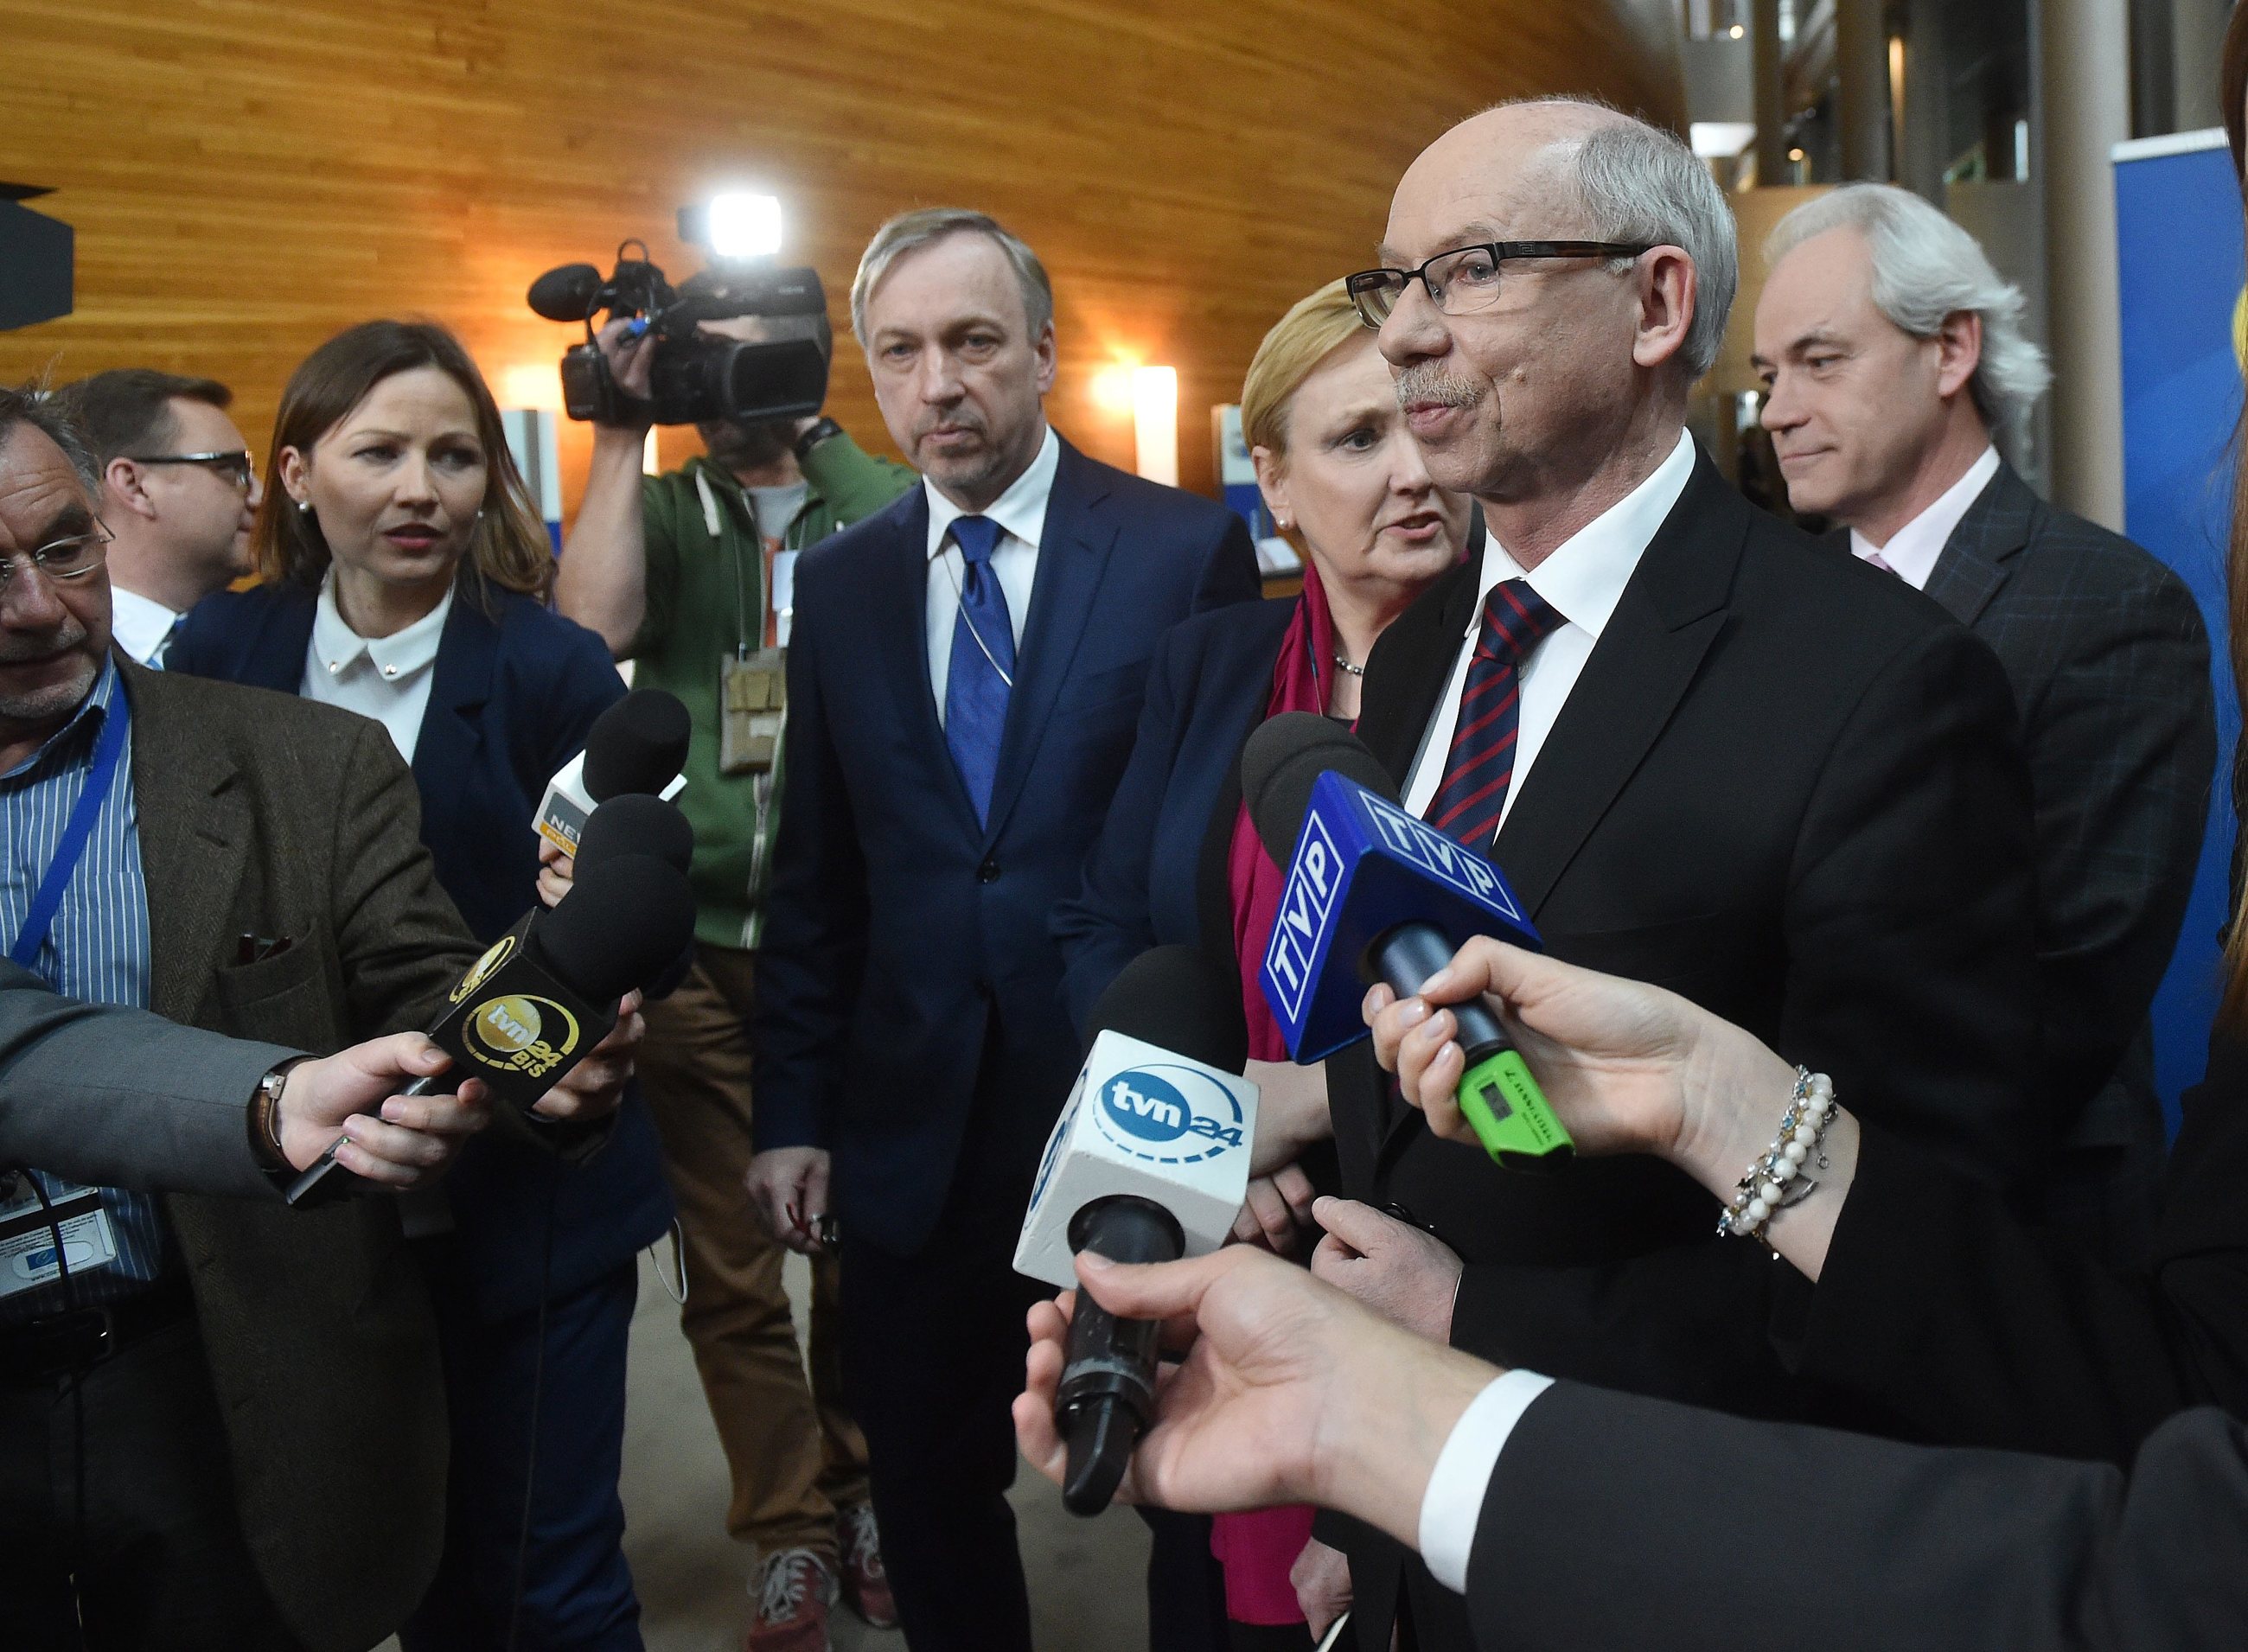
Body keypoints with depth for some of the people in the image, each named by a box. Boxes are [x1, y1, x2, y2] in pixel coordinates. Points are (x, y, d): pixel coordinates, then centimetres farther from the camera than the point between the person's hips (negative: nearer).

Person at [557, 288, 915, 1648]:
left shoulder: (882, 501, 5)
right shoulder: (657, 511, 9)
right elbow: (591, 624, -11)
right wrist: (621, 429, -8)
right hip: (697, 950, 1)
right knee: (730, 1272, 8)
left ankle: (865, 1494, 33)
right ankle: (791, 1530, 26)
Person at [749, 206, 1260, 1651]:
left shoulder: (1191, 549, -6)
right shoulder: (840, 581, 6)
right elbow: (815, 873, 8)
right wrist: (794, 1112, 7)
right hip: (914, 1136, 4)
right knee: (928, 1493, 18)